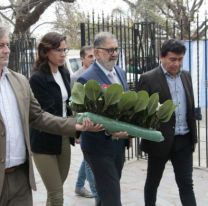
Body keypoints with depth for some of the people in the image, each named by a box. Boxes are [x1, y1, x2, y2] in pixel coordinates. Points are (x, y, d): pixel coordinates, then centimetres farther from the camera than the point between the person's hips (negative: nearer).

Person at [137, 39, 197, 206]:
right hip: (160, 140, -4)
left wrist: (193, 135, 13)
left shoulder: (186, 76, 8)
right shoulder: (148, 79, -11)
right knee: (153, 182, 13)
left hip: (184, 140, 4)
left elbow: (190, 107, 14)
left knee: (186, 184, 5)